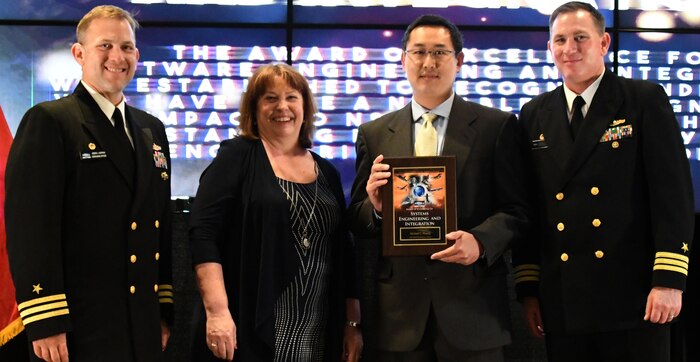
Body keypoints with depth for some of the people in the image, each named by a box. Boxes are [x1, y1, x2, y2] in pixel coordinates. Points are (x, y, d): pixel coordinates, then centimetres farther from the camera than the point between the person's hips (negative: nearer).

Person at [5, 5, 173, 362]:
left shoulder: (152, 129, 15)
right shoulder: (48, 121, -7)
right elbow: (30, 225, -14)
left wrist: (165, 311, 14)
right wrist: (45, 322, -18)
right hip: (80, 329, -6)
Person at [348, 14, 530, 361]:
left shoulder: (498, 127, 3)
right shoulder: (374, 134, 9)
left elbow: (516, 211, 0)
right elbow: (356, 222, 10)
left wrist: (480, 241, -18)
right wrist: (375, 208, -12)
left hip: (472, 309, -1)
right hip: (398, 311, 2)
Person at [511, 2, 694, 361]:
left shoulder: (645, 100, 1)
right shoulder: (534, 115, 11)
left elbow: (673, 193, -5)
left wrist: (668, 280, -12)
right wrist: (527, 287, 7)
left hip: (632, 299, -3)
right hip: (561, 302, 3)